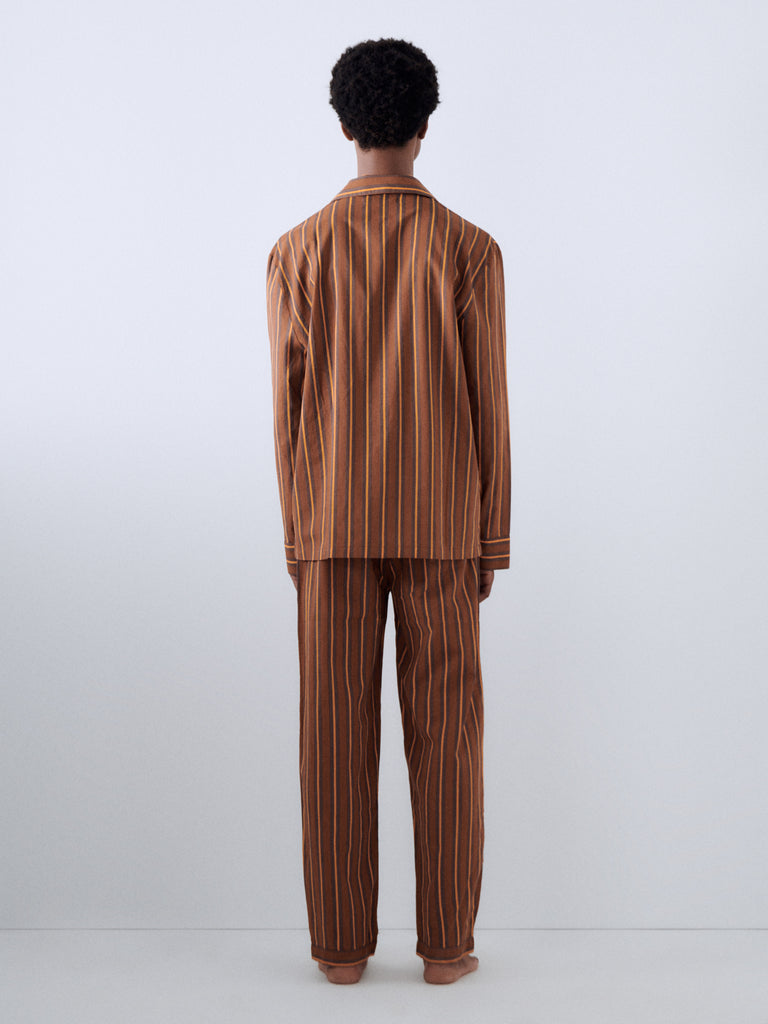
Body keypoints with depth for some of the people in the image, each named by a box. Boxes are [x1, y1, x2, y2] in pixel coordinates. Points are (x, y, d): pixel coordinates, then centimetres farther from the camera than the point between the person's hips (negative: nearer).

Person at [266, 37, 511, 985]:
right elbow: (488, 404, -3)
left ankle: (342, 945, 13)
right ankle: (445, 944, 13)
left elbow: (288, 406, 0)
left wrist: (296, 532, 8)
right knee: (443, 736, 6)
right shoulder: (468, 249, -4)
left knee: (337, 738, 6)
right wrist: (491, 540, 4)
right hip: (441, 528, -1)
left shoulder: (298, 252, -1)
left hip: (333, 526, 1)